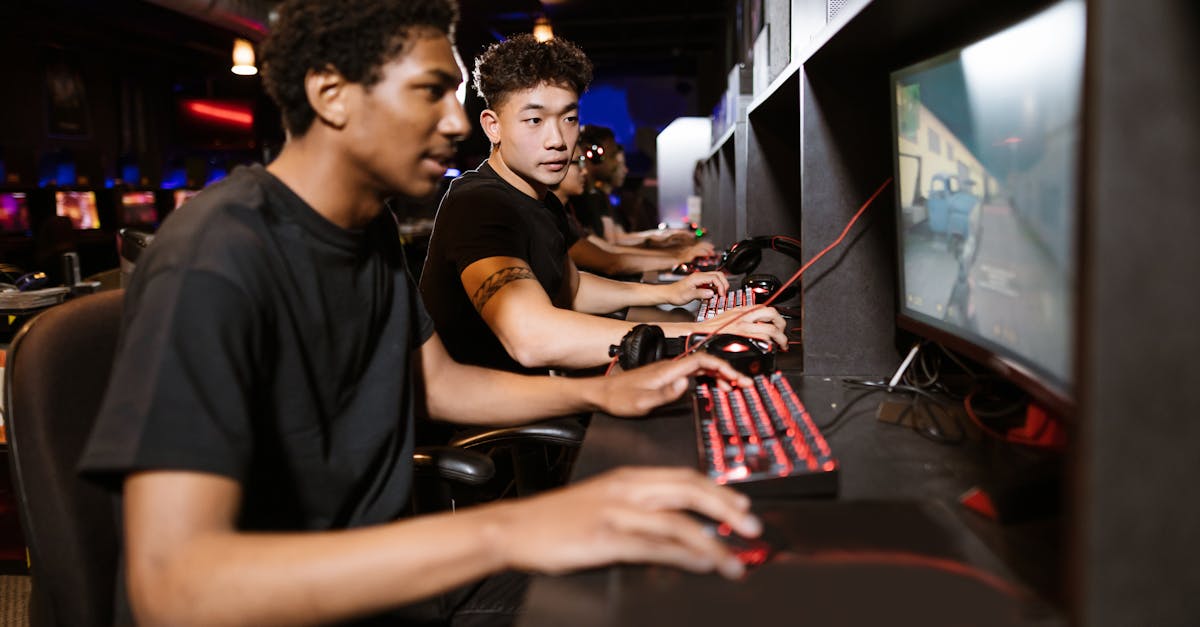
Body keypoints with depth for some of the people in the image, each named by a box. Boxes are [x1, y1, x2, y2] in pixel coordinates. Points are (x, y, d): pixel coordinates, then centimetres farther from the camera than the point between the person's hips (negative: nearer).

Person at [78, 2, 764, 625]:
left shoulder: (373, 232, 4)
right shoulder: (213, 267, -25)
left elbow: (437, 380, 14)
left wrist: (603, 391, -1)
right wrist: (503, 531, -42)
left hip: (376, 570, 8)